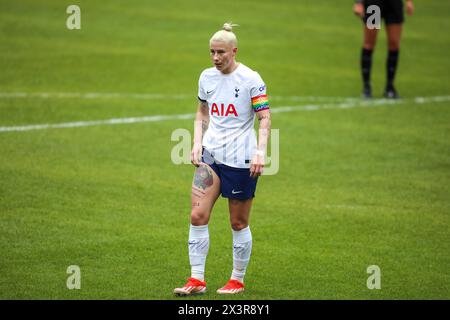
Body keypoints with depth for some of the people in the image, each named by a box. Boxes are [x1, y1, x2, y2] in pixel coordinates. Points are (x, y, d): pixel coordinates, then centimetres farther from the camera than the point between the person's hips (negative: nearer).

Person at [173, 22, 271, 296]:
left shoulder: (251, 79, -9)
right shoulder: (207, 77, 7)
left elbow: (265, 119, -10)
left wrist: (260, 153, -21)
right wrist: (197, 143, 6)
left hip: (240, 159, -5)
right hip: (210, 155, 5)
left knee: (239, 223, 3)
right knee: (198, 215, -5)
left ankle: (238, 280, 17)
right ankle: (197, 280, 0)